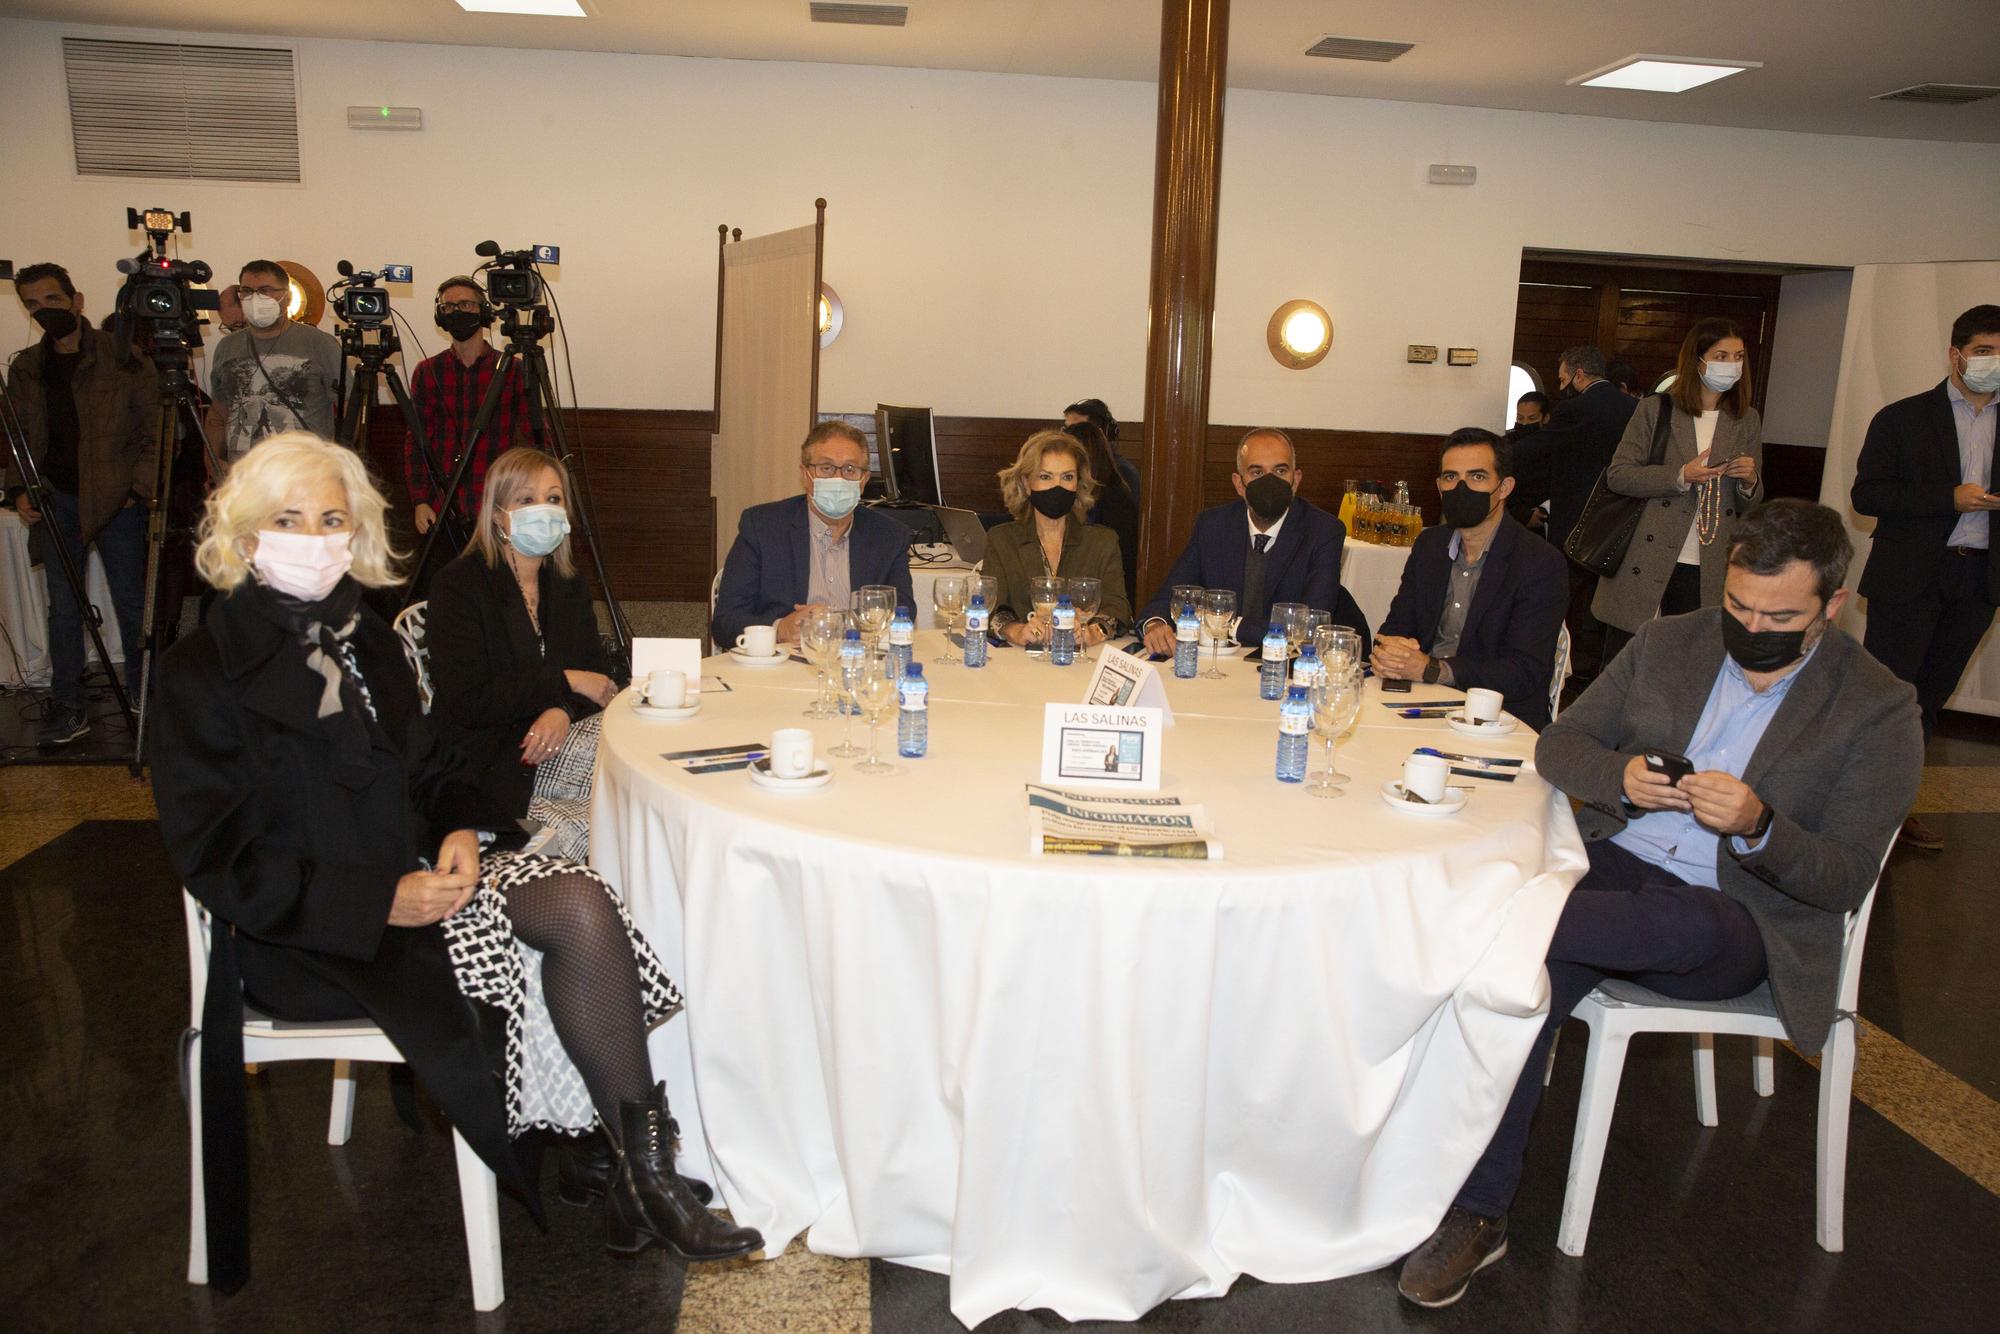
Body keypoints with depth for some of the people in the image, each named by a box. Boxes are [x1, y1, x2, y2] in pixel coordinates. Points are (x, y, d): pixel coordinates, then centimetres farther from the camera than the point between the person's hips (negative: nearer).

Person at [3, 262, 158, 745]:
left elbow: (153, 429, -4)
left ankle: (143, 698, 17)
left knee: (131, 602, 3)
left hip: (117, 500, -4)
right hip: (56, 501, 4)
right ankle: (67, 708, 12)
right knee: (63, 606, 6)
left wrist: (141, 487, -11)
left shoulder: (121, 358, -5)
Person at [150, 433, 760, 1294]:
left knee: (582, 902, -23)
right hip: (304, 937, -6)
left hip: (412, 876, 6)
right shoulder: (202, 671, -7)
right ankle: (638, 1175, -9)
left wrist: (459, 833, -6)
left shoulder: (364, 640, 13)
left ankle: (639, 1172, -18)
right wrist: (383, 901, -20)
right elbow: (216, 860, -12)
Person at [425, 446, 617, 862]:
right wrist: (565, 683, -15)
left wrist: (563, 711, -17)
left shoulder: (568, 585, 12)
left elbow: (598, 674, 6)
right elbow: (469, 702, -17)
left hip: (556, 735, 7)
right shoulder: (457, 586, -8)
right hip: (488, 761, -6)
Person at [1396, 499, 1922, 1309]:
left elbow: (1844, 881, -5)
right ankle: (1477, 1211, -23)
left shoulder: (1878, 709, -2)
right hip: (1618, 864, 3)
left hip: (1737, 921, -2)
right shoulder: (1668, 644, 9)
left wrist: (1757, 825, -25)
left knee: (1684, 923, -40)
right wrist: (1620, 777, -13)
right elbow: (1557, 744, 9)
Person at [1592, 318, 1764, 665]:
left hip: (1708, 571, 3)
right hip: (1644, 566, -3)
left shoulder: (1748, 421, 13)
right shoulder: (1656, 409, 3)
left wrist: (1750, 481, -5)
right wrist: (1681, 476, -15)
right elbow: (1617, 475, -3)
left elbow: (1750, 504, 18)